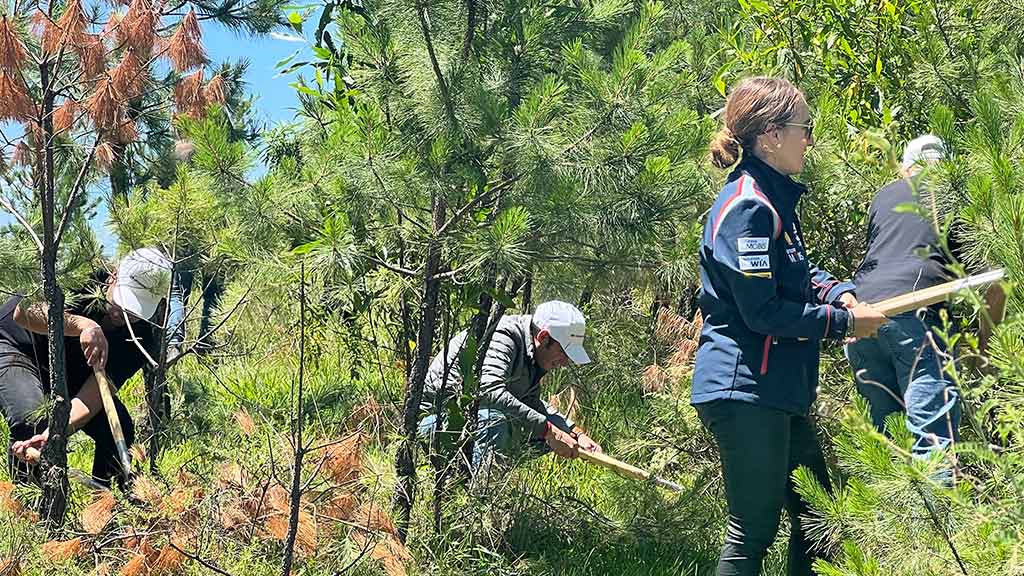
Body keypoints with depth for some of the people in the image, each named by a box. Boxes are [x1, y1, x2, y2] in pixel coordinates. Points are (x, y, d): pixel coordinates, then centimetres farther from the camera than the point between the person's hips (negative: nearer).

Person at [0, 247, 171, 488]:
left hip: (71, 372, 4)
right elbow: (23, 313, -48)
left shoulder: (140, 340, -24)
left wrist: (52, 435, -49)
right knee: (31, 421, -30)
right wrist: (84, 325, -60)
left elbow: (93, 396, -33)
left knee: (118, 429, -15)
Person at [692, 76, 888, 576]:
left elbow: (799, 272, 25)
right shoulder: (746, 207, -19)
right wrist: (844, 322, -12)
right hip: (745, 390, -11)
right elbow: (762, 312, -21)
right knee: (754, 530, -6)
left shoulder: (774, 198, 13)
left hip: (778, 390, 11)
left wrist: (836, 291, 4)